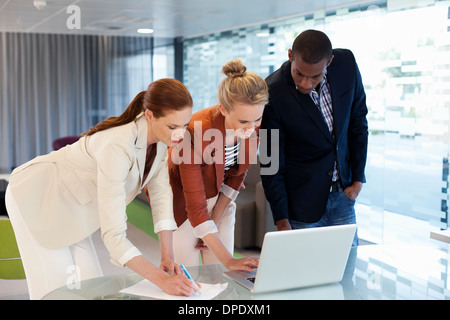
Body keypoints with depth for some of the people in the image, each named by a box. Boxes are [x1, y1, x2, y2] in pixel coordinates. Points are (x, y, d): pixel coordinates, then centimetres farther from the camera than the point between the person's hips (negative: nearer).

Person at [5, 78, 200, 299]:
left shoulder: (161, 138, -15)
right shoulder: (117, 146, -39)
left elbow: (160, 193, -5)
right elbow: (113, 235, -41)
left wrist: (167, 254, -13)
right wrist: (161, 279, -42)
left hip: (69, 206, 8)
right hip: (36, 196, -7)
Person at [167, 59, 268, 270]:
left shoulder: (254, 126, -20)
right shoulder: (195, 133, -36)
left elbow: (237, 175, -3)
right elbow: (195, 206, -32)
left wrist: (214, 223, -5)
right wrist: (228, 260, -33)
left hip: (218, 200, 5)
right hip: (182, 201, -5)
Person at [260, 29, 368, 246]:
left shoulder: (346, 63, -10)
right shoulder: (273, 92, -21)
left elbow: (358, 121, 4)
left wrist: (357, 179, 3)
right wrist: (282, 222, -15)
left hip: (342, 195, 4)